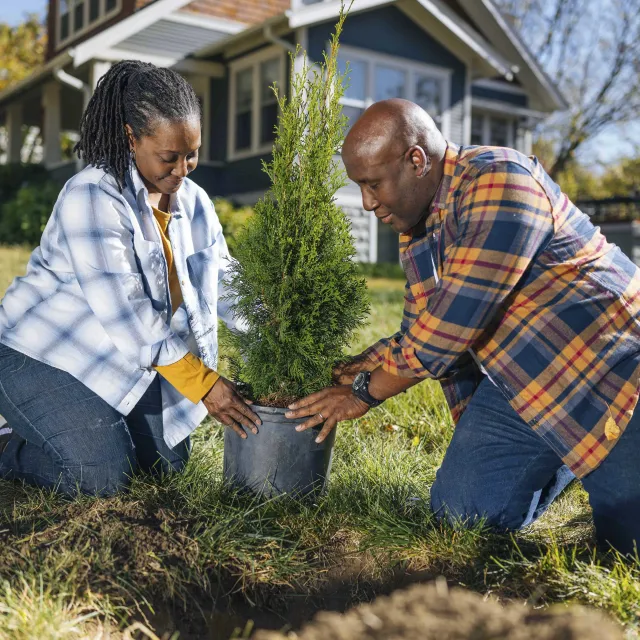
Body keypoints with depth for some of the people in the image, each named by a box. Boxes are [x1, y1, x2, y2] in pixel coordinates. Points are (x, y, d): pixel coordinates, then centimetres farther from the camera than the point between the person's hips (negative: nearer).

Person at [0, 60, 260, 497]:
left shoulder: (194, 202, 1)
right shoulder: (92, 197, -23)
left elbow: (224, 281, 0)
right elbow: (124, 311, -31)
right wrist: (203, 383, -33)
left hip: (118, 362, 7)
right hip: (46, 357, -7)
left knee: (167, 462, 4)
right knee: (105, 476, -20)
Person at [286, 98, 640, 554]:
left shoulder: (498, 180, -23)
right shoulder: (416, 229, 6)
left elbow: (454, 320, -27)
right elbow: (419, 333, 11)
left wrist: (365, 392, -16)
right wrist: (338, 375, -3)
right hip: (518, 381, 8)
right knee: (458, 510, 0)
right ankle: (568, 460, 24)